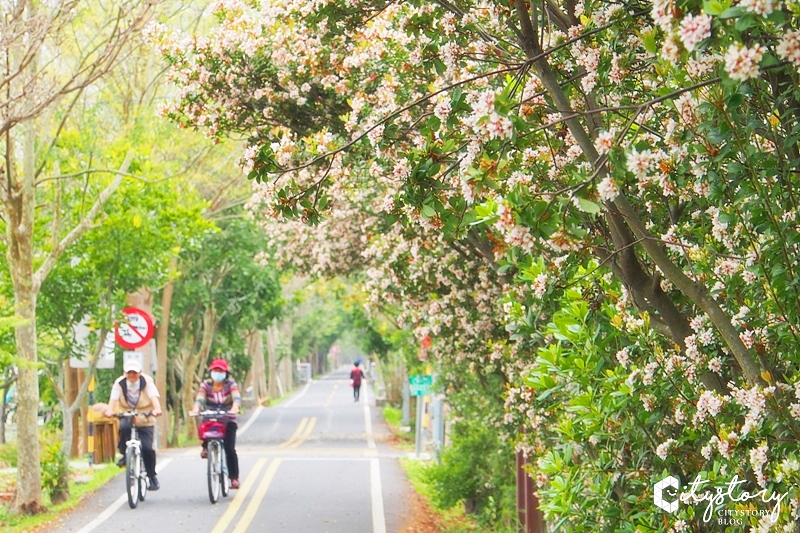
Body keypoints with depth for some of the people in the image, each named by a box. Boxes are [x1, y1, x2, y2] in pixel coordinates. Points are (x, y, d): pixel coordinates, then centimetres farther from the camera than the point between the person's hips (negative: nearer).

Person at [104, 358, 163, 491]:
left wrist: (157, 409, -41)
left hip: (145, 419, -1)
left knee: (147, 447, -14)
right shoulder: (119, 383, -4)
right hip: (126, 416, 1)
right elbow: (114, 398, -17)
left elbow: (153, 397, -21)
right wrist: (110, 410, -38)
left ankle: (152, 476, 4)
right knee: (124, 427, -36)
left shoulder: (147, 382, -7)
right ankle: (125, 454, -12)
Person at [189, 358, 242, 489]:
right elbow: (199, 398, -18)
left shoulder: (230, 384, -3)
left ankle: (234, 478, -9)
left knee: (230, 448, -15)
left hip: (228, 420, -1)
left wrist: (235, 407, -44)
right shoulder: (205, 385, -1)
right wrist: (196, 409, -40)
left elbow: (237, 397, -21)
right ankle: (206, 446, -9)